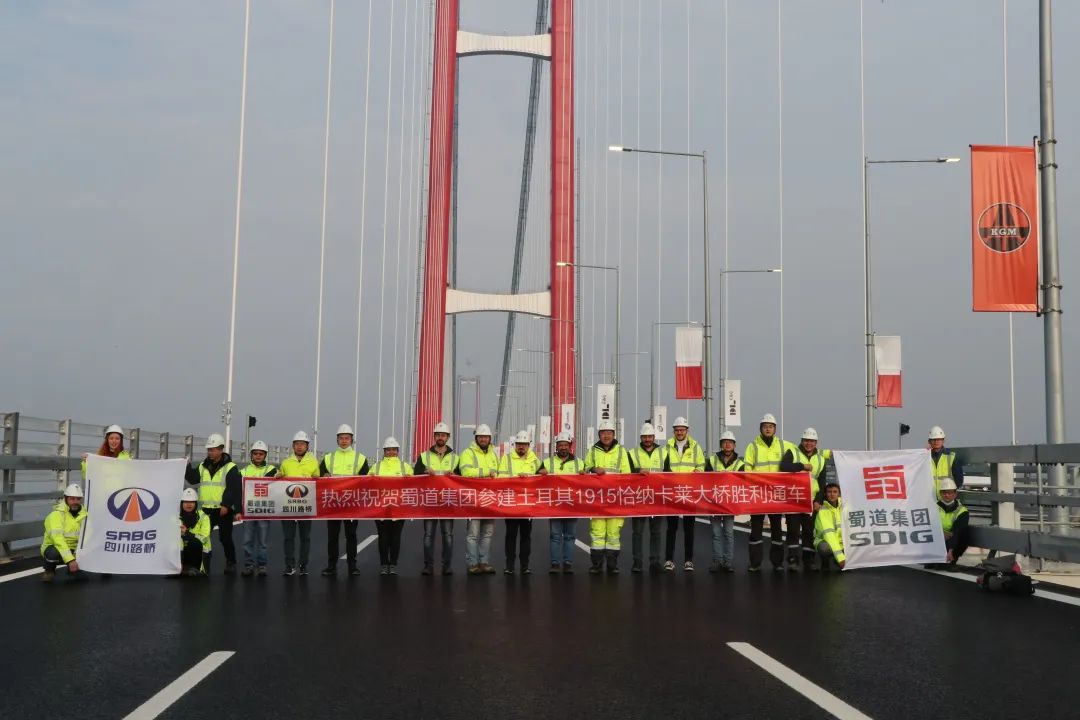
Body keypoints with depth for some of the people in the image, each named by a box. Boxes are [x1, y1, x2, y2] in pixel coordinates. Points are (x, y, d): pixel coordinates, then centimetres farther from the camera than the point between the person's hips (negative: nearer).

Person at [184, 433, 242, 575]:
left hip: (224, 510, -5)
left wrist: (226, 504, -22)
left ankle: (230, 563, 18)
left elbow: (233, 488, -14)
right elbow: (192, 479, 7)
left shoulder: (230, 467, -7)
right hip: (207, 509, 5)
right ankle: (204, 564, 12)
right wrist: (186, 467, -8)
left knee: (225, 538, 3)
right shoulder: (203, 466, 12)